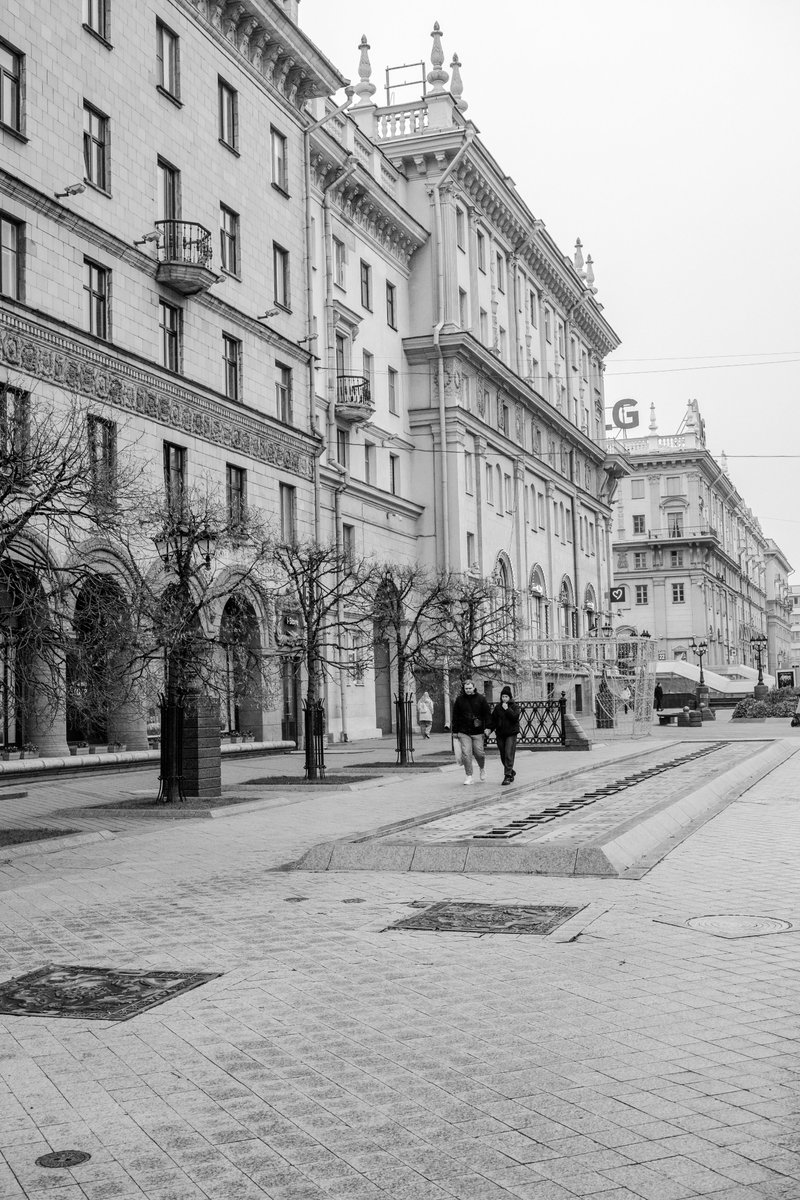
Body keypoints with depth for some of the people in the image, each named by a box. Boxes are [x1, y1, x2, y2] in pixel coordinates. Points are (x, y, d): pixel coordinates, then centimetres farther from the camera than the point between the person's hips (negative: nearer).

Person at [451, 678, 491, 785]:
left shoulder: (481, 699, 3)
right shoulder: (459, 700, 5)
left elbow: (487, 714, 4)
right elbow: (455, 716, 10)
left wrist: (487, 727, -6)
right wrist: (455, 730, 7)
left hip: (478, 732, -1)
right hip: (464, 732, 1)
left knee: (478, 752, 0)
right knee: (466, 754, -7)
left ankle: (482, 768, 32)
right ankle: (469, 776, 1)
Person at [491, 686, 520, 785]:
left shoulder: (514, 707, -1)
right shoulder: (497, 707, 8)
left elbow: (515, 717, -15)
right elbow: (493, 719, 10)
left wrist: (507, 709, -16)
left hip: (511, 733, -4)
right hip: (500, 734, 4)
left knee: (509, 755, -13)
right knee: (503, 756, 8)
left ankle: (507, 776, -12)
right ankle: (511, 772, 27)